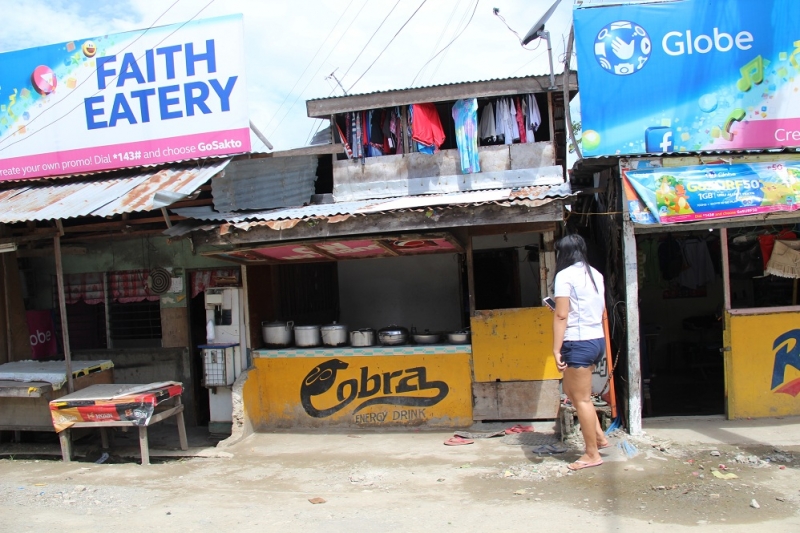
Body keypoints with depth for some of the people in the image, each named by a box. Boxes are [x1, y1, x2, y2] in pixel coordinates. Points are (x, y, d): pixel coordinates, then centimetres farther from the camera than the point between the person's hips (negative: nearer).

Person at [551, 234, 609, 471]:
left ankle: (592, 454, 11)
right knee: (572, 390, 22)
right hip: (598, 340, 9)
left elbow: (561, 315, -17)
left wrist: (556, 349, -17)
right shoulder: (595, 274, 12)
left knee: (581, 398, 2)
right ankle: (599, 436, 24)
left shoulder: (565, 275, -11)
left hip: (579, 343, -9)